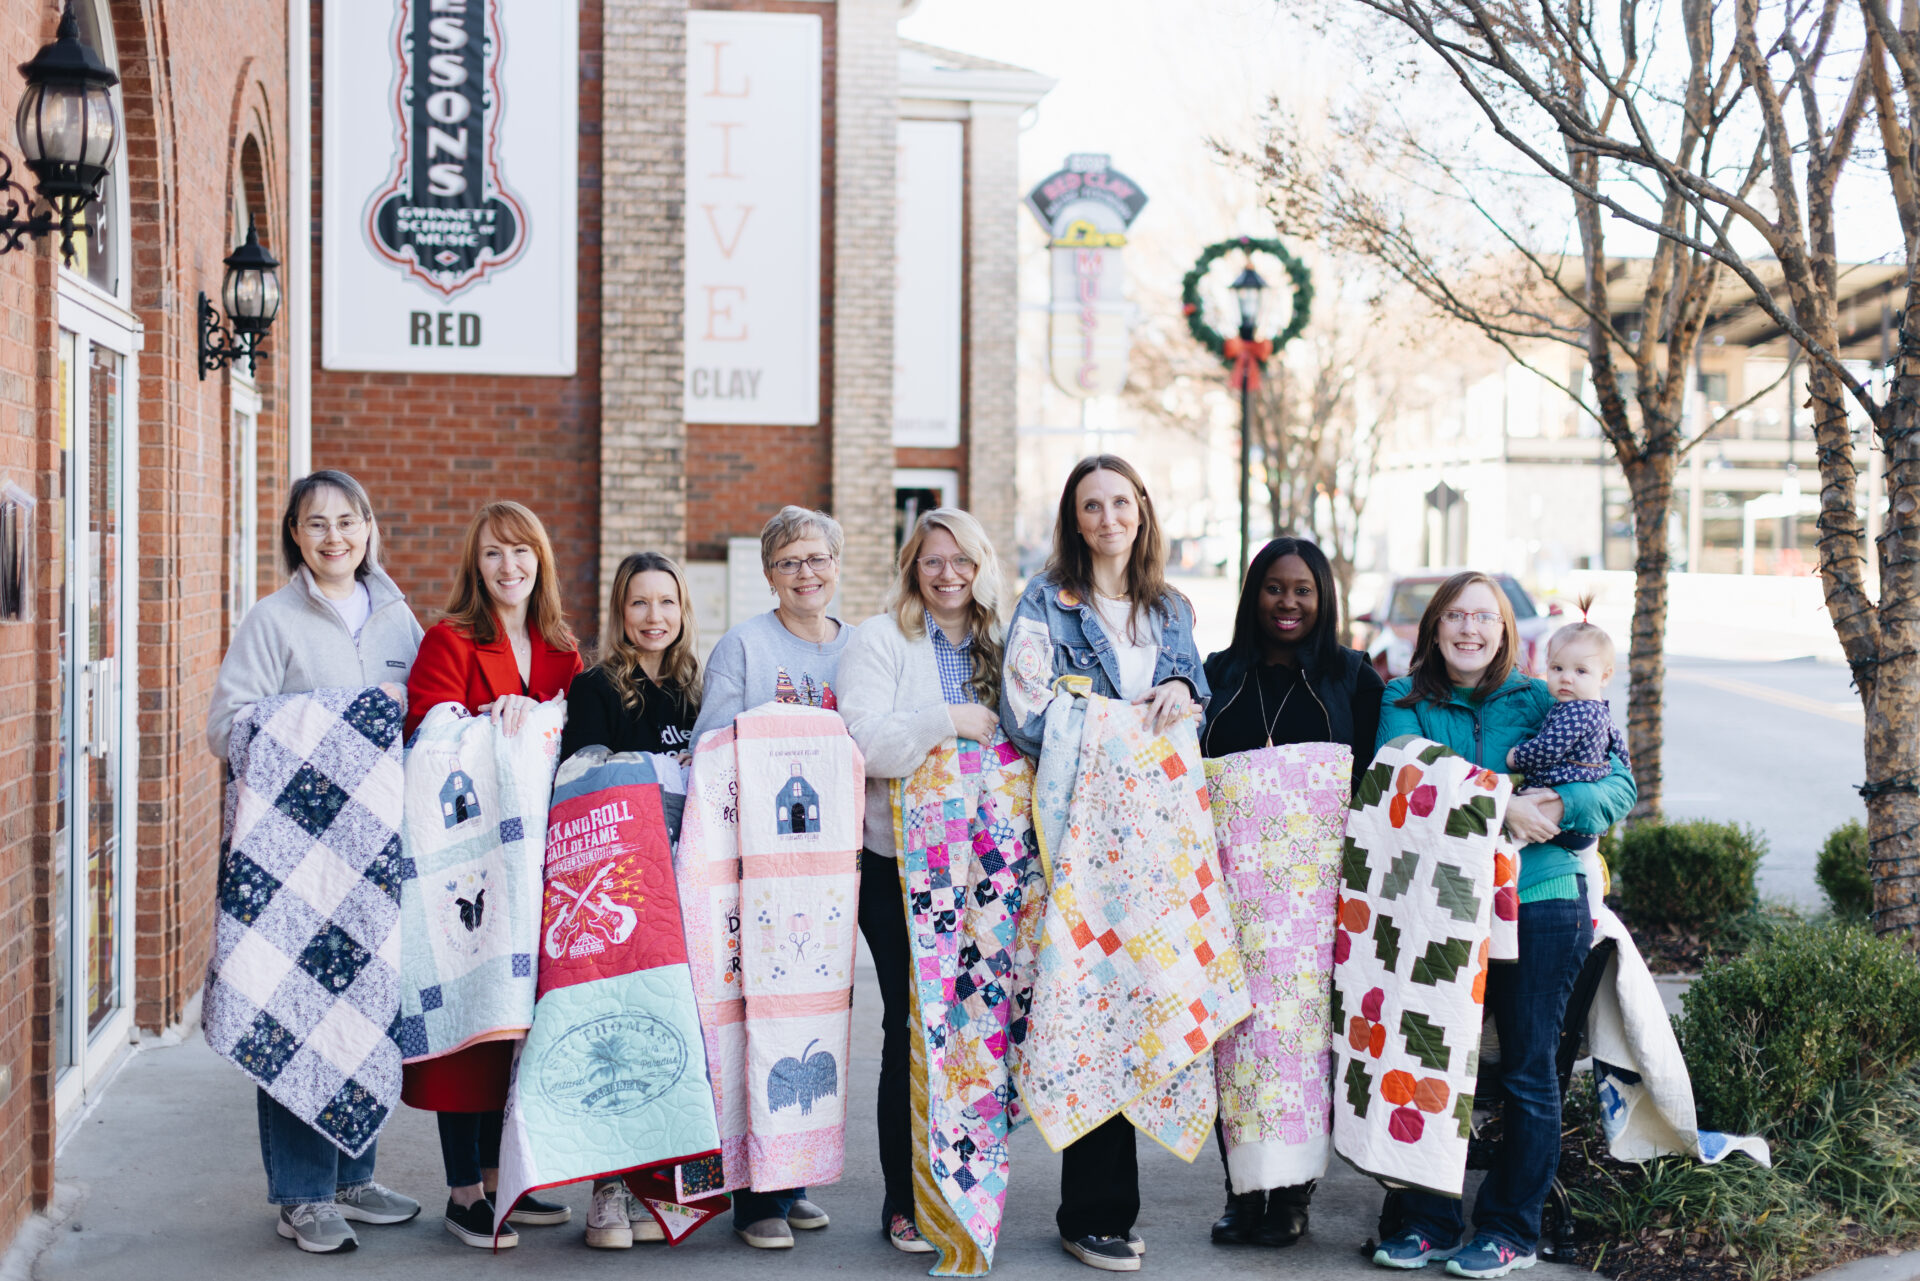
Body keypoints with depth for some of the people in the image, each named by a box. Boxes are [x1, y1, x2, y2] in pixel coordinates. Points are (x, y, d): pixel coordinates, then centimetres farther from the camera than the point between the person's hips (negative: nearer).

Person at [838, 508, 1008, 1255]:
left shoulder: (1001, 647, 14)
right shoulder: (878, 641, 1)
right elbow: (862, 738, -13)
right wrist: (950, 721, -13)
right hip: (899, 863, -4)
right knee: (913, 1024, -2)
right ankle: (904, 1201, 9)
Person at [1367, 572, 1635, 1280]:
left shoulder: (1542, 701, 8)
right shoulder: (1405, 702, 7)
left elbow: (1620, 785, 4)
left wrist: (1562, 806, -16)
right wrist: (1496, 804, -23)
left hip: (1539, 902, 0)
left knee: (1527, 1072, 3)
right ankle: (1423, 1222, 15)